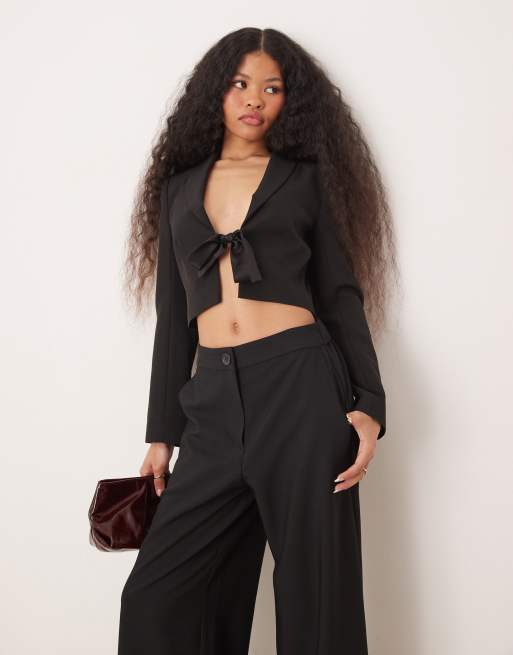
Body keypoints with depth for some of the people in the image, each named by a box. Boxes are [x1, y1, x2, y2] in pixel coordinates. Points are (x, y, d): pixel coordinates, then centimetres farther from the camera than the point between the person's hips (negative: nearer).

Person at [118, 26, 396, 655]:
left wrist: (368, 403, -6)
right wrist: (162, 432, 14)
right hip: (214, 402, 3)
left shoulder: (305, 178, 10)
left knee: (314, 592, 2)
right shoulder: (180, 187, 18)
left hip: (301, 388, -3)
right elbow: (173, 316, 17)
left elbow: (341, 295, 7)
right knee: (156, 595, -1)